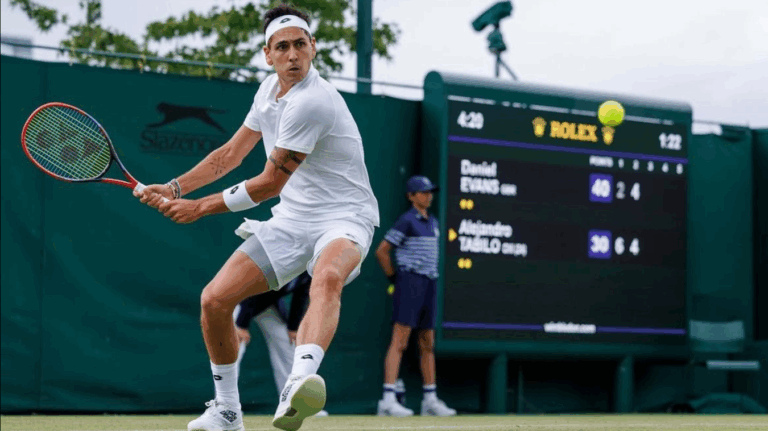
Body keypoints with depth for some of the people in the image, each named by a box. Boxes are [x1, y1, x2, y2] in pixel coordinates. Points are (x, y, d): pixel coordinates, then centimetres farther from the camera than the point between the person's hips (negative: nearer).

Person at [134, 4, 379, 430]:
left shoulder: (311, 102, -20)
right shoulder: (270, 88, 8)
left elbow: (270, 183, -15)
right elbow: (231, 153, 20)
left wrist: (201, 207, -4)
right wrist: (174, 188, 10)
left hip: (343, 217, -8)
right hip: (291, 219, 8)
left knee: (327, 277, -42)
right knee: (214, 299, -5)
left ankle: (298, 384, -66)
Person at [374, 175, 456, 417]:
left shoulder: (433, 223, 17)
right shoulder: (407, 221, -7)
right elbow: (381, 251, -9)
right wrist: (394, 277, -4)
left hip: (429, 285, 8)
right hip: (410, 284, -8)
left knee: (428, 345, 10)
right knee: (400, 342, -13)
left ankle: (430, 400, 15)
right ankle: (388, 399, -18)